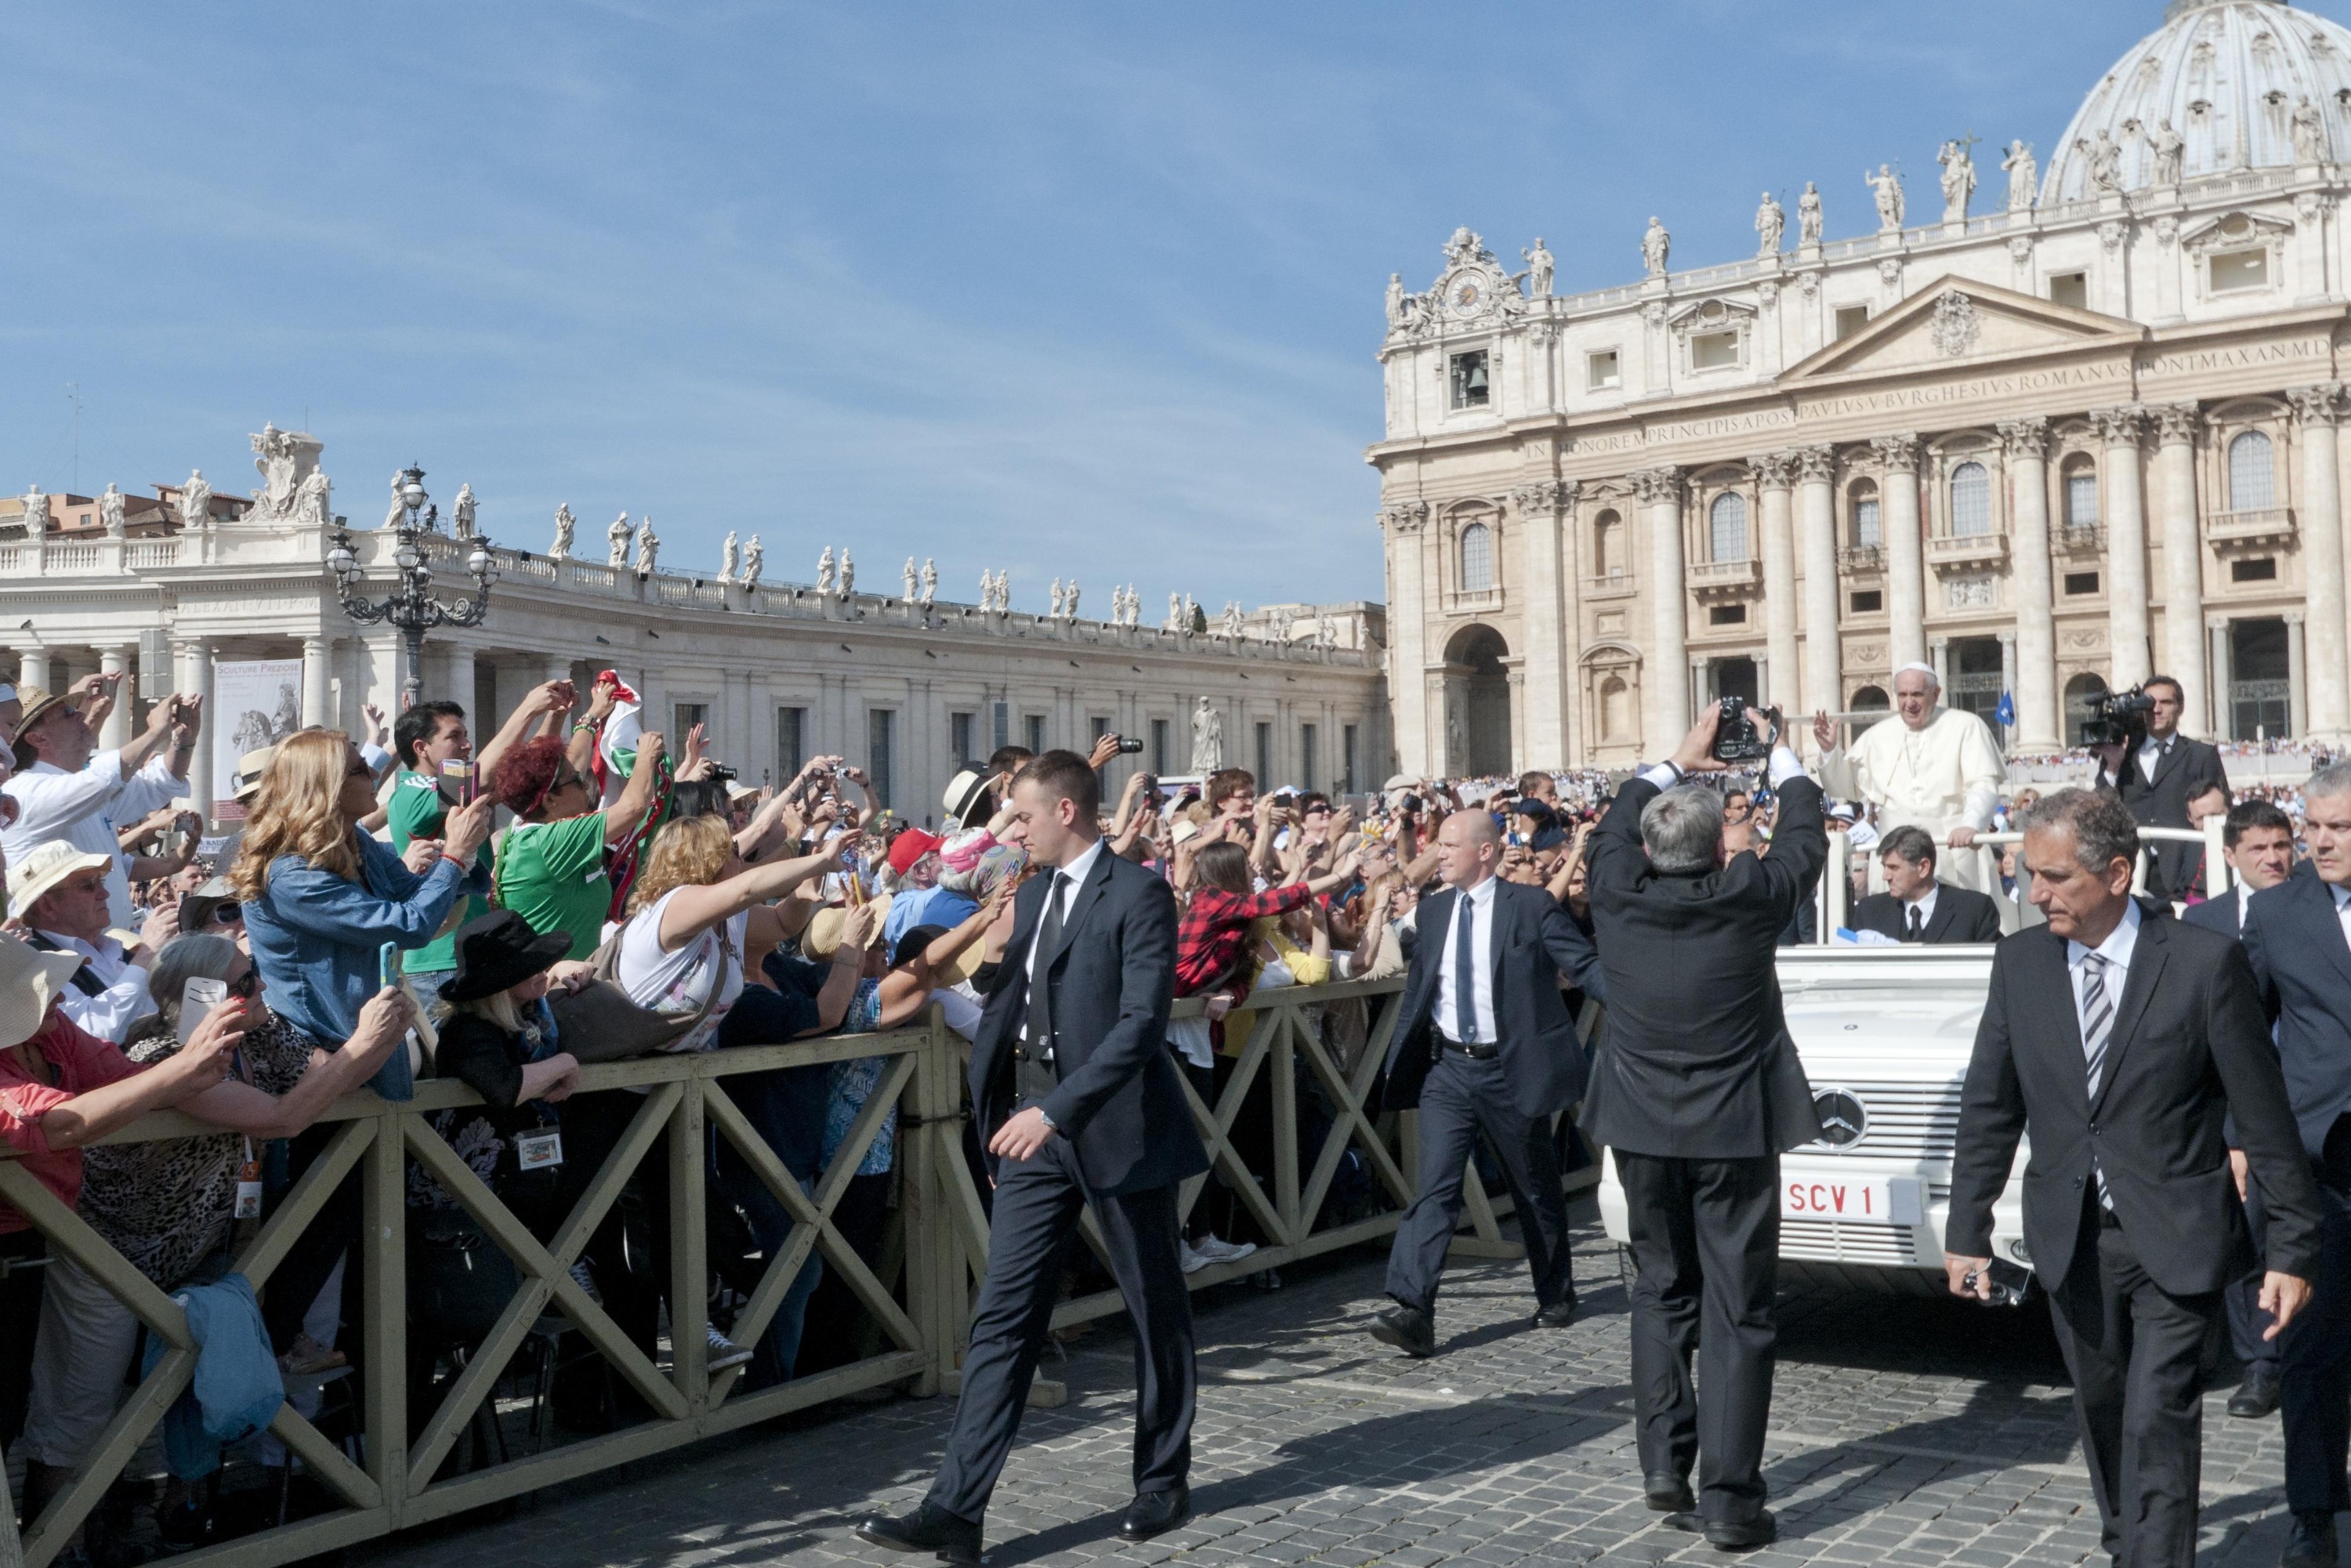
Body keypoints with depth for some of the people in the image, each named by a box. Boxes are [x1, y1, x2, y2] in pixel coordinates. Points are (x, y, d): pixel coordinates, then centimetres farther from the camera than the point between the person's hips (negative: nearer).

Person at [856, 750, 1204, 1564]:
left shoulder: (1138, 894, -12)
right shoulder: (1032, 894, 12)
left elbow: (1142, 1022, -21)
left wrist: (1057, 1109, -26)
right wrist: (996, 1099, 11)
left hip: (1117, 1125, -6)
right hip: (1035, 1125, 7)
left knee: (1156, 1308, 11)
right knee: (1002, 1315, 1)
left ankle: (1163, 1481, 28)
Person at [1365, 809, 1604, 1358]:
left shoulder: (1531, 906, -7)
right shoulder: (1434, 911, 8)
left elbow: (1585, 966, -9)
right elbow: (1417, 988, 16)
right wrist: (1399, 1058, 14)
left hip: (1512, 1067, -3)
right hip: (1447, 1069, 3)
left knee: (1535, 1189, 13)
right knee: (1435, 1188, -8)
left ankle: (1556, 1296, 33)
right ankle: (1412, 1311, -15)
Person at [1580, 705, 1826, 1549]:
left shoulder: (1618, 899, -8)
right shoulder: (1747, 900, -13)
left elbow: (1613, 827, 13)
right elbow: (1805, 841, 6)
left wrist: (1676, 761, 24)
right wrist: (1782, 761, 22)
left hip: (1643, 1129, 3)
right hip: (1734, 1129, -3)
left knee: (1662, 1291, 18)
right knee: (1737, 1310, 3)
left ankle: (1664, 1466, 19)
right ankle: (1728, 1495, 4)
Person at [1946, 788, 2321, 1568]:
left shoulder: (2205, 962, -12)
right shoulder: (2019, 961, -1)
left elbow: (2265, 1116, -7)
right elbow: (1989, 1108, 5)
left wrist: (2294, 1249, -6)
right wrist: (1967, 1233, 4)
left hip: (2175, 1241, -4)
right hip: (2071, 1241, 4)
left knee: (2158, 1424, -7)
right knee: (2101, 1413, 17)